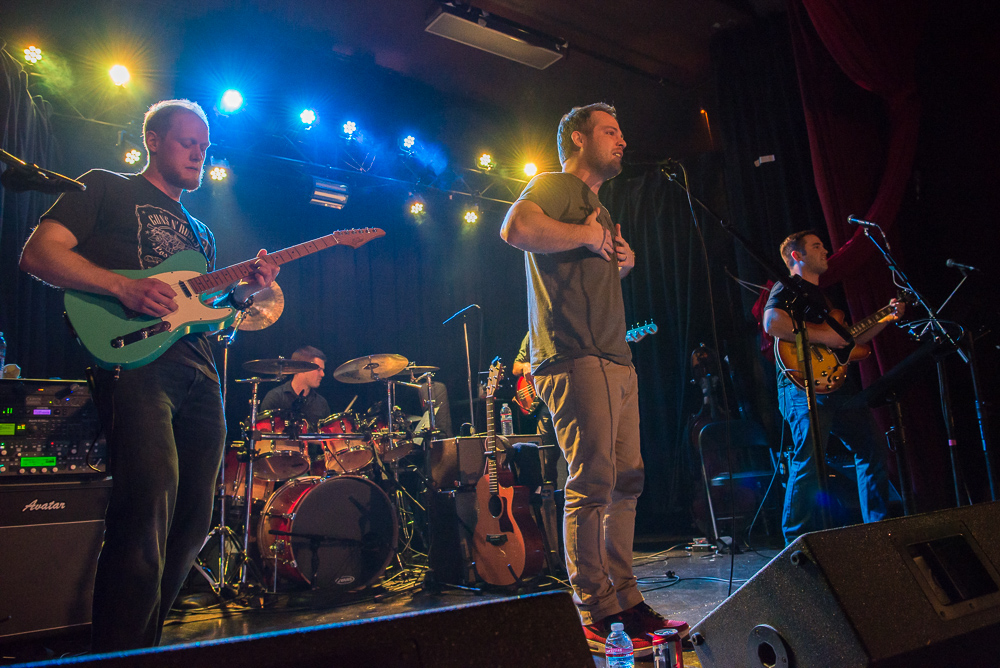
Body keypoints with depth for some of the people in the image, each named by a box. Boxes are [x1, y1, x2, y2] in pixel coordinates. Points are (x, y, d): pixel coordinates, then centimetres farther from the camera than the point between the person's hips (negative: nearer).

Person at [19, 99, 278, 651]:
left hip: (200, 371, 7)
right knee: (149, 510, -21)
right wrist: (124, 287, -15)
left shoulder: (199, 232, 30)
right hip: (134, 358, -7)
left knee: (193, 519, 6)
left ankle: (146, 642, 21)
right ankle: (118, 652, -7)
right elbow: (37, 253, -2)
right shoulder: (107, 188, 11)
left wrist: (244, 290, 5)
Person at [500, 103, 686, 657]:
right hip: (574, 357, -10)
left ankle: (625, 599, 19)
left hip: (616, 361, 10)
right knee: (592, 485, -11)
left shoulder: (597, 206, 29)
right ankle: (596, 617, -2)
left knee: (626, 481, 9)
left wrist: (621, 263, 15)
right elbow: (515, 227, -22)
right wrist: (586, 234, -11)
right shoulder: (555, 186, 0)